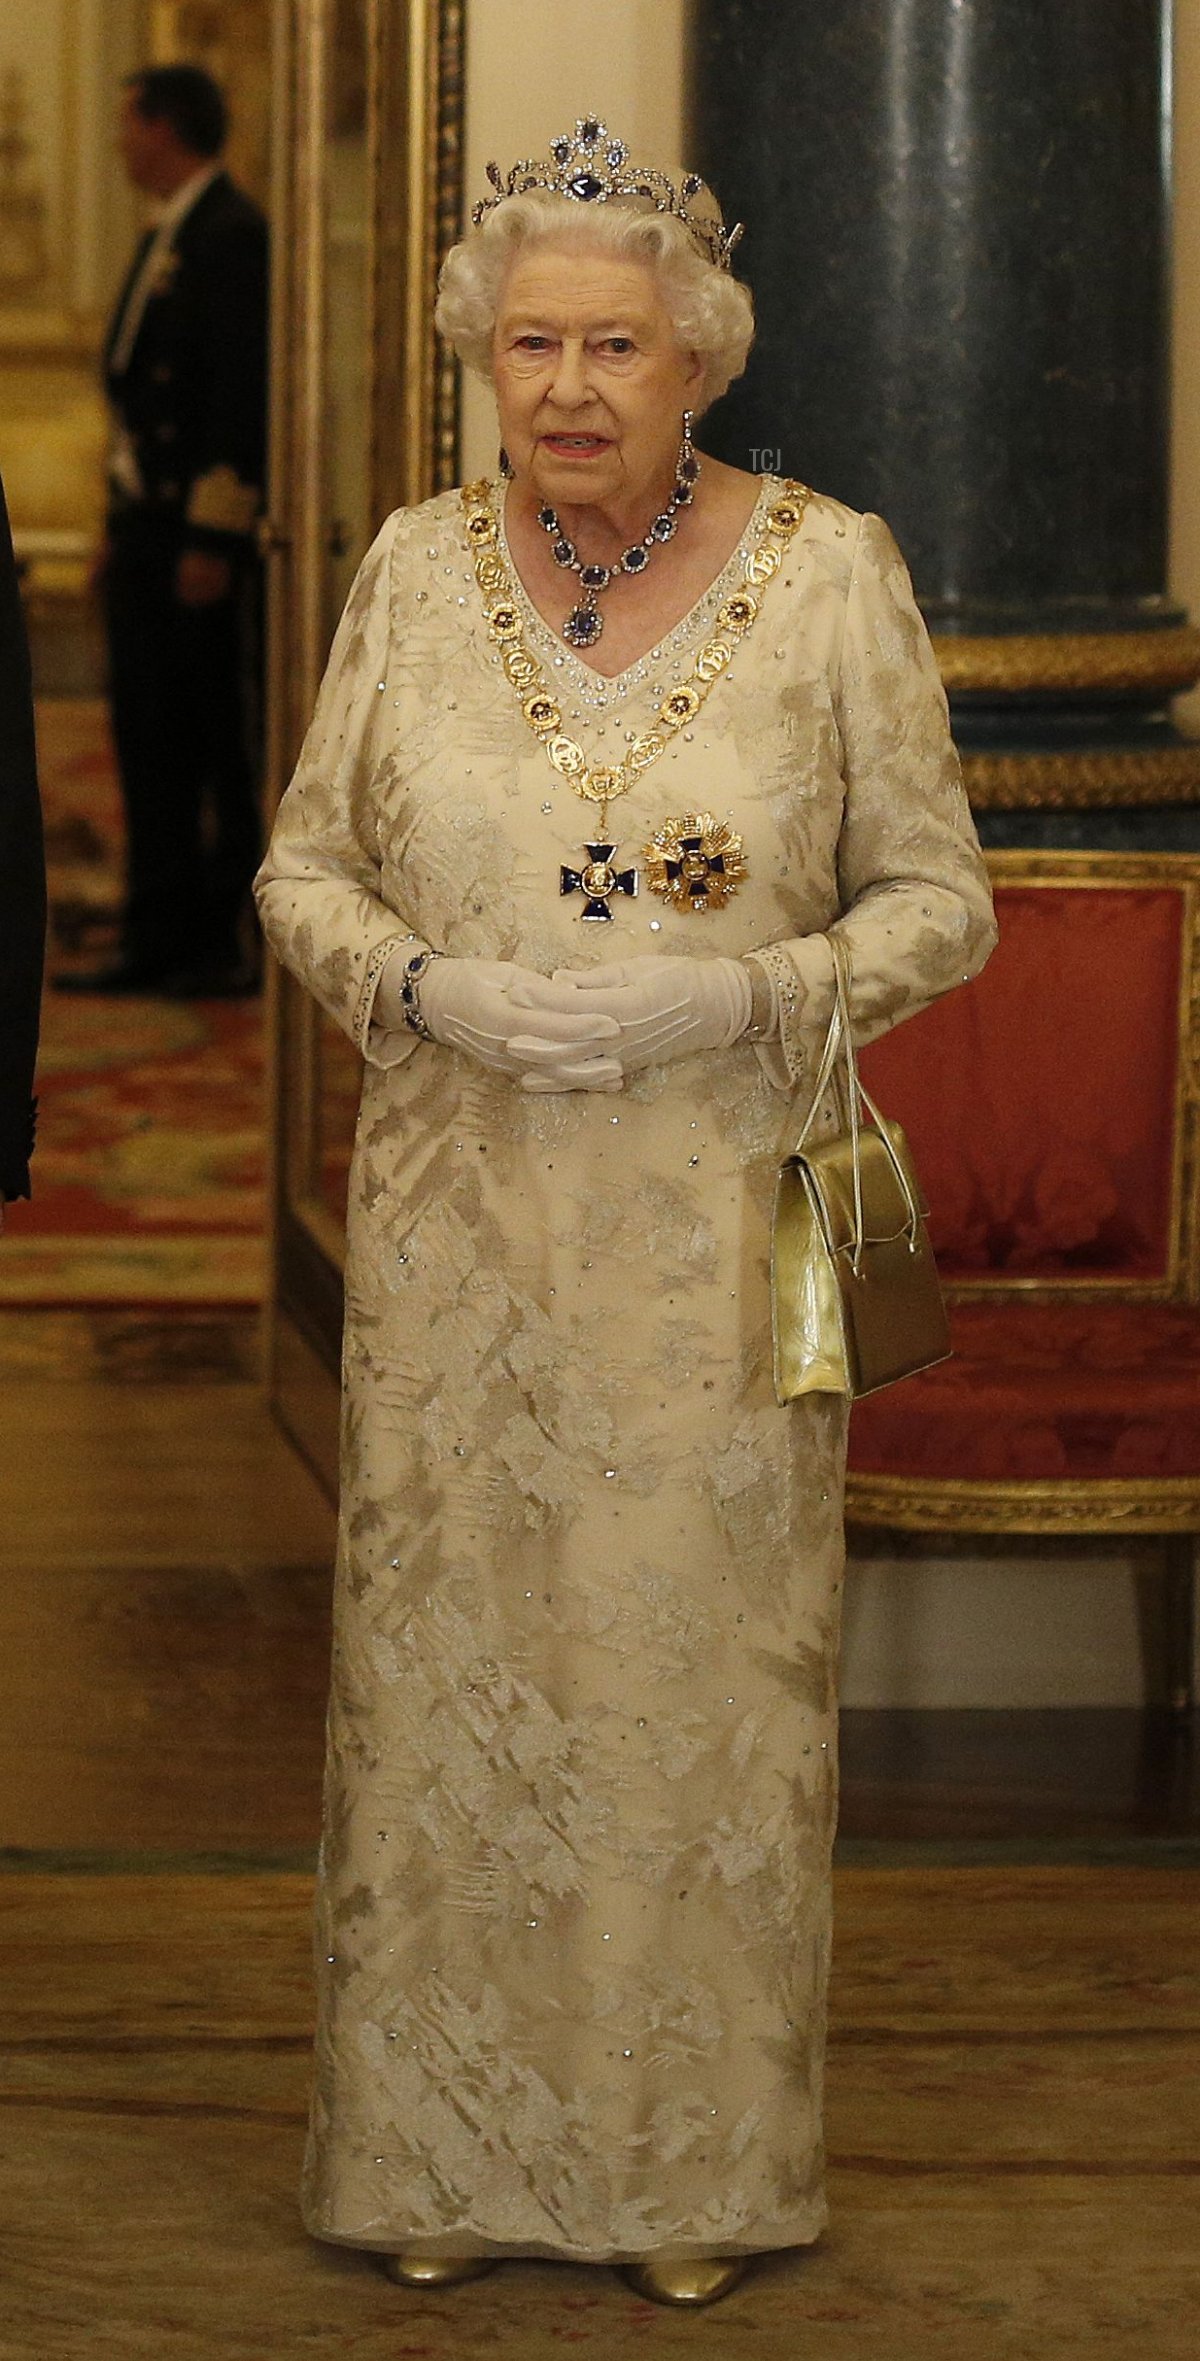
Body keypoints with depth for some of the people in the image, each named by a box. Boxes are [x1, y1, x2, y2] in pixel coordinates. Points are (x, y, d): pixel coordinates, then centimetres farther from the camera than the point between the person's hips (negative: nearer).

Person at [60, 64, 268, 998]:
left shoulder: (236, 236, -12)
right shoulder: (166, 239, 18)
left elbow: (246, 394, -18)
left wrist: (213, 540, -21)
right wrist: (123, 527, 18)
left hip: (207, 533, -10)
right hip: (147, 524, 10)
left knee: (221, 738, -5)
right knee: (150, 734, 10)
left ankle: (232, 943, -2)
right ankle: (161, 937, 14)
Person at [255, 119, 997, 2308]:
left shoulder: (829, 572, -5)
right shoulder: (417, 570, 2)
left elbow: (937, 901, -1)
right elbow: (303, 870, 8)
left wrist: (726, 997, -17)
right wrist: (434, 986, -13)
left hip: (717, 1230, -2)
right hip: (459, 1225, 2)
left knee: (700, 1666, 4)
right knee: (451, 1659, 6)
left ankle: (697, 2163, 19)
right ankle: (449, 2149, 21)